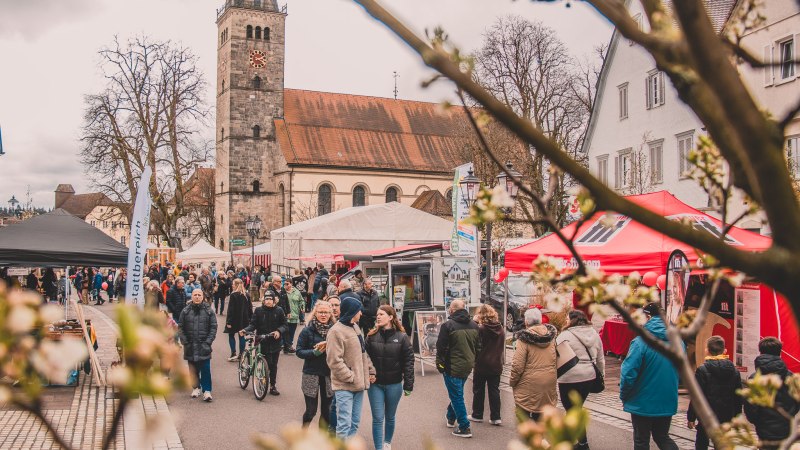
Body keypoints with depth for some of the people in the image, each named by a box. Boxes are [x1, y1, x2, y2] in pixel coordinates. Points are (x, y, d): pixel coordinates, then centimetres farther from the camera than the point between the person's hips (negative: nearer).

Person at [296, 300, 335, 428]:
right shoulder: (307, 331, -4)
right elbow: (299, 352, -5)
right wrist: (315, 352, -20)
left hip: (329, 374, 2)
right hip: (311, 375, -2)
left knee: (327, 411, 11)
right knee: (311, 410, 1)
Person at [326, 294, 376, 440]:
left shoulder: (355, 327, 12)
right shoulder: (336, 331, -15)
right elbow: (334, 361, -19)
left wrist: (371, 371, 10)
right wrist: (351, 377, -17)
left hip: (359, 384, 8)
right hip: (344, 386, -8)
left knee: (355, 422, 15)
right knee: (344, 424, -7)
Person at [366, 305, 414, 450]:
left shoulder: (401, 337, -7)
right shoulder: (372, 336, -3)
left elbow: (408, 361, -6)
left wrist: (408, 385, -8)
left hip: (394, 384, 0)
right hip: (375, 384, 0)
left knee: (390, 417, 17)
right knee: (378, 418, 1)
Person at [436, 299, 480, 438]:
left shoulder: (448, 325, -16)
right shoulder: (474, 325, 4)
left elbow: (441, 347, -14)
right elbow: (478, 347, 12)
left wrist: (440, 364, -3)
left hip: (452, 367, -7)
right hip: (467, 366, 7)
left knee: (456, 397, 2)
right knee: (456, 393, 24)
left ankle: (464, 428, 3)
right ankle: (451, 418, 38)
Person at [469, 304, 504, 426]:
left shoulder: (481, 329, -17)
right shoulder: (501, 329, 1)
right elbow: (501, 347, 10)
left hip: (482, 365, -4)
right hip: (496, 365, 4)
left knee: (478, 390, 10)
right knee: (494, 391, 9)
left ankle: (477, 415, 18)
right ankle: (495, 417, 9)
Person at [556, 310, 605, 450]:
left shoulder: (565, 335, -13)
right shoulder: (594, 333, 7)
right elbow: (600, 359, 15)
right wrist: (601, 375, 24)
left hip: (570, 379, -7)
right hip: (589, 377, 7)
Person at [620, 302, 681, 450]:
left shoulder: (641, 341, -20)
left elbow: (628, 373, -21)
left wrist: (624, 396, -6)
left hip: (643, 402, -5)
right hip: (668, 402, 5)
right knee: (662, 437, 21)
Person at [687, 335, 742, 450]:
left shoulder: (702, 370, -12)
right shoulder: (734, 371, 4)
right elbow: (738, 397, 8)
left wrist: (691, 417, -7)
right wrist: (736, 415, 17)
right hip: (727, 417, 4)